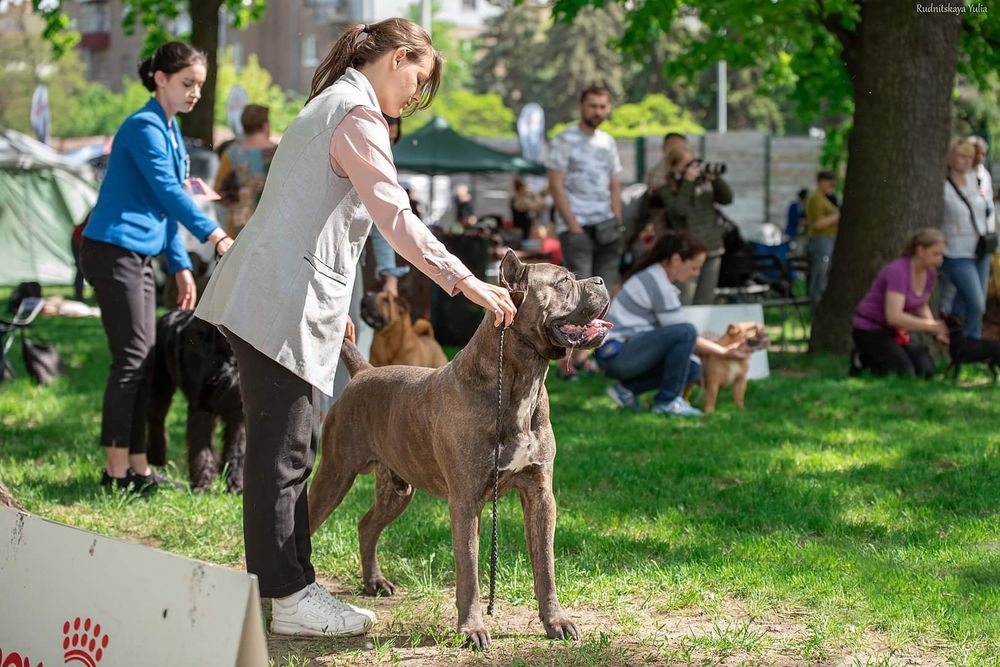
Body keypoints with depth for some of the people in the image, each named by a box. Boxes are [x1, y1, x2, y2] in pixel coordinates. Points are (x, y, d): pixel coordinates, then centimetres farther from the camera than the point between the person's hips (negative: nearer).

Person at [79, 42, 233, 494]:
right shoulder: (144, 127, -12)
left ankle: (137, 469, 11)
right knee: (131, 358, -10)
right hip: (113, 251, -9)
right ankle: (116, 471, -7)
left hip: (139, 256, 10)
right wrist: (214, 236, -25)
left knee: (142, 361, 8)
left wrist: (180, 266, 18)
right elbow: (168, 192, -20)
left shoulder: (170, 130, 17)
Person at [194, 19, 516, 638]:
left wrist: (332, 303, 30)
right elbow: (394, 215, -20)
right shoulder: (358, 114, -10)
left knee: (288, 451, 12)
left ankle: (293, 584, 17)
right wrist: (465, 281, -22)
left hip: (265, 299, 10)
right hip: (282, 302, -10)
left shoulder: (330, 105, 23)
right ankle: (289, 599, -4)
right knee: (282, 453, -7)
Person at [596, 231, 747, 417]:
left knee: (693, 369, 4)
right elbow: (685, 334, -12)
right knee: (686, 332, -24)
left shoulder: (653, 276, 15)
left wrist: (724, 350, 13)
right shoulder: (659, 286, -16)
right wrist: (724, 352, -4)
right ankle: (667, 401, -13)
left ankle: (627, 388, 6)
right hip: (617, 352, -10)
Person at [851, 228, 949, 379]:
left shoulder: (930, 272, -3)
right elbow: (894, 316, -34)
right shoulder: (898, 271, -28)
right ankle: (864, 360, 4)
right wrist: (931, 326, -31)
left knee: (927, 372, -4)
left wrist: (937, 331, -4)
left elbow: (922, 307, 13)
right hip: (870, 330, -8)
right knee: (906, 375, -20)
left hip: (897, 330, 8)